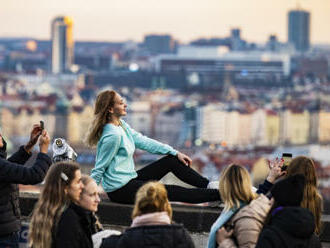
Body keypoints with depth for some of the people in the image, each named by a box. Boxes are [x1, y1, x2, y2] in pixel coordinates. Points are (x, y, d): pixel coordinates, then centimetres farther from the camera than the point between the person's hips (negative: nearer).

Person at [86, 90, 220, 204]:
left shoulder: (121, 125, 6)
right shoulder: (113, 135, -24)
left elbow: (143, 141, 9)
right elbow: (99, 169, -20)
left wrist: (176, 153, 7)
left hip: (129, 179, 10)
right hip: (120, 190, -10)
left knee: (172, 160, 10)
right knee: (174, 192, -8)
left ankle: (208, 185, 13)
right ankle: (219, 194, -4)